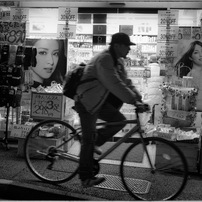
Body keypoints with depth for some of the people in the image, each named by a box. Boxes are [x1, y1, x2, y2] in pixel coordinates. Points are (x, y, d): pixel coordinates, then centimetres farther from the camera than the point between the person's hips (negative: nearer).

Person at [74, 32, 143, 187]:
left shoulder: (118, 60, 9)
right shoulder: (104, 59, -22)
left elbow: (125, 82, 7)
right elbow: (115, 84, -30)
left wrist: (137, 95, -6)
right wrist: (133, 99, -29)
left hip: (100, 99, 9)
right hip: (87, 102, -9)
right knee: (89, 140, -4)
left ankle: (96, 141, 5)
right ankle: (86, 178, 8)